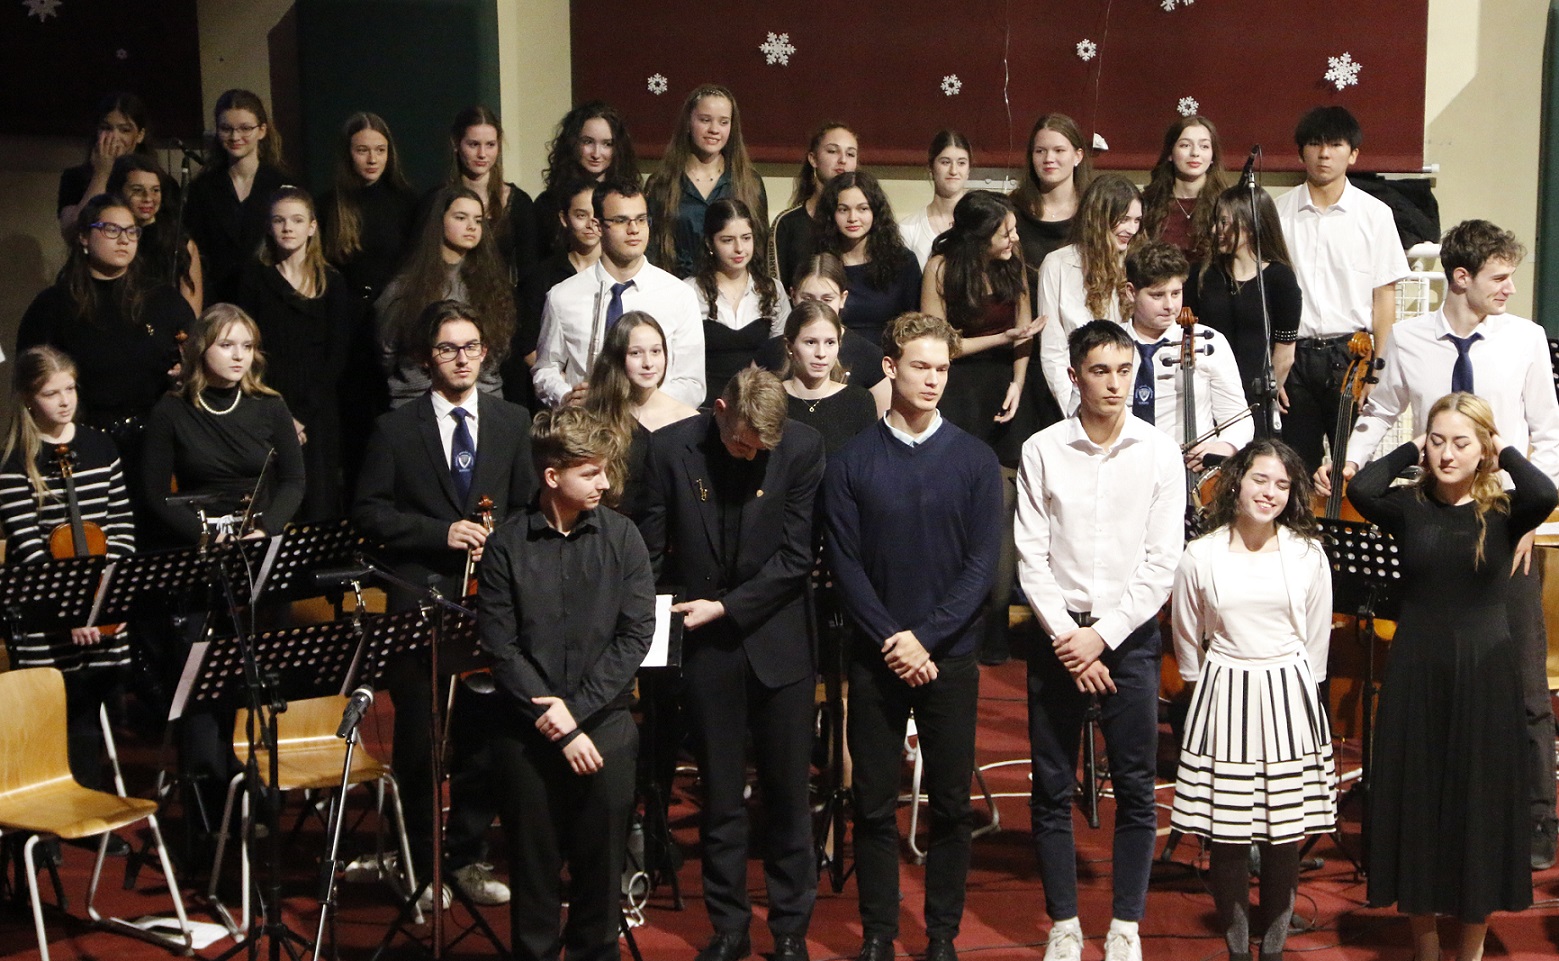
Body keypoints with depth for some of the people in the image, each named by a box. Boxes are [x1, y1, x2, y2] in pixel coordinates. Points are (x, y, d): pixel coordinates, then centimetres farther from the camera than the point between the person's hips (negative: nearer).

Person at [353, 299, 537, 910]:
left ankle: (465, 855, 22)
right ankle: (421, 864, 18)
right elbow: (368, 511, -1)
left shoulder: (512, 423, 10)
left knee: (484, 734, 5)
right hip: (420, 600, -2)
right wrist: (441, 532, -13)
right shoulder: (396, 429, 2)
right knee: (419, 738, 4)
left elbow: (529, 506, 14)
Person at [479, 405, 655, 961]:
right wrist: (557, 728, -11)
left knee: (601, 861, 7)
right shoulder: (506, 547, -3)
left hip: (605, 724, 1)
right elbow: (501, 648, -6)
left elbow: (636, 633, -3)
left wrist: (576, 706, -11)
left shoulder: (621, 536, 0)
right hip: (525, 730, -1)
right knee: (533, 862, 8)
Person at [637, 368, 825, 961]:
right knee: (719, 796, 10)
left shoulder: (802, 449, -8)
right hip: (704, 646, 1)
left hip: (776, 641, 0)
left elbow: (795, 557, -8)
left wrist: (726, 607, -13)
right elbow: (649, 550, 2)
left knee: (788, 794, 8)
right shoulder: (670, 449, -6)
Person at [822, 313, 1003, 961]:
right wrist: (890, 639, -12)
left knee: (951, 804, 6)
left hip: (951, 657, 0)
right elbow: (844, 563, -2)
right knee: (874, 804, 5)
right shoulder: (852, 461, 2)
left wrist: (925, 637, -12)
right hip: (875, 658, 0)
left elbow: (982, 563, -3)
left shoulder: (975, 460, 2)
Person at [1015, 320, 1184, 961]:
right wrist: (1065, 634, -10)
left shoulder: (1159, 452, 0)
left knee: (1135, 789, 3)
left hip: (1129, 633, 0)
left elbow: (1162, 563, -3)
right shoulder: (1042, 451, -1)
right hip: (1058, 632, 0)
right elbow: (1032, 557, -2)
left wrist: (1102, 636, -9)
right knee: (1052, 789, 5)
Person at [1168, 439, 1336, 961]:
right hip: (1223, 701, -1)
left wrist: (1295, 689, 12)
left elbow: (1316, 641, 11)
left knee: (1287, 835, 4)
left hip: (1289, 701, 1)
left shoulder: (1309, 554, 1)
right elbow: (1186, 641, 9)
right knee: (1226, 835, 1)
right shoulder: (1201, 556, -2)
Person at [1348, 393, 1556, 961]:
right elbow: (1360, 489, -20)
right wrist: (1410, 451, -7)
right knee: (1415, 801, 8)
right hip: (1416, 674, 1)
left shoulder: (1503, 513, -2)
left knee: (1479, 802, 8)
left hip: (1483, 678, -1)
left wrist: (1507, 454, -8)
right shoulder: (1409, 508, 0)